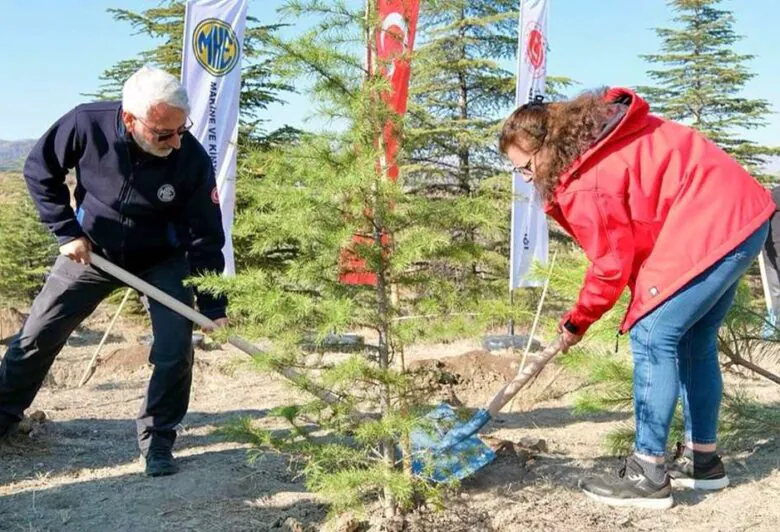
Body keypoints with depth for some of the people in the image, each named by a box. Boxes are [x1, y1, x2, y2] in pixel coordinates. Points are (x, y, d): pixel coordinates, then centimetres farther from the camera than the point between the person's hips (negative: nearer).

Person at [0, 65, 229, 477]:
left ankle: (157, 441, 10)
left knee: (175, 350, -12)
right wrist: (66, 232, -14)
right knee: (36, 335, 8)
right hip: (90, 251, 1)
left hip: (162, 260, -1)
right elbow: (39, 170, -9)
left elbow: (206, 237, -20)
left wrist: (212, 306, -21)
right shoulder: (87, 123, -28)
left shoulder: (192, 160, -29)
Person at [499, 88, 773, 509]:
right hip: (740, 211, 10)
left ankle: (647, 476, -4)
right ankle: (702, 459, 26)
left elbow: (612, 262, -9)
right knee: (693, 339, 15)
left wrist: (577, 321, 7)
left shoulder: (585, 184, -17)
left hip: (711, 226, -10)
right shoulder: (594, 131, 9)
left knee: (652, 338, -9)